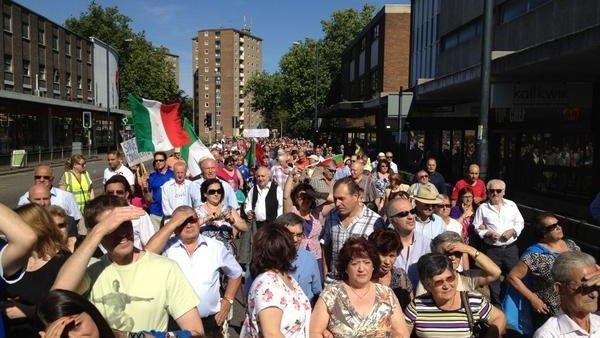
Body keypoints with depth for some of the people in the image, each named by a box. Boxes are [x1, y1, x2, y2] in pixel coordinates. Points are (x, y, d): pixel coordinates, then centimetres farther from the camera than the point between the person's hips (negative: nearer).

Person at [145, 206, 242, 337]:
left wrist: (227, 301, 4)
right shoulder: (167, 246, -6)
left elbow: (235, 273, 13)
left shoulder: (216, 247, -1)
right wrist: (173, 223, -25)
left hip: (210, 321, 1)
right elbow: (147, 254, -29)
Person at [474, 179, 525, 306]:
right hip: (491, 249, -1)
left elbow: (520, 222, 10)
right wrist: (488, 234, -14)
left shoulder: (511, 205, 7)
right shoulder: (482, 208, 1)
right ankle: (496, 304, 22)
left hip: (510, 248, 1)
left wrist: (512, 231, -8)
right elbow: (477, 227, 2)